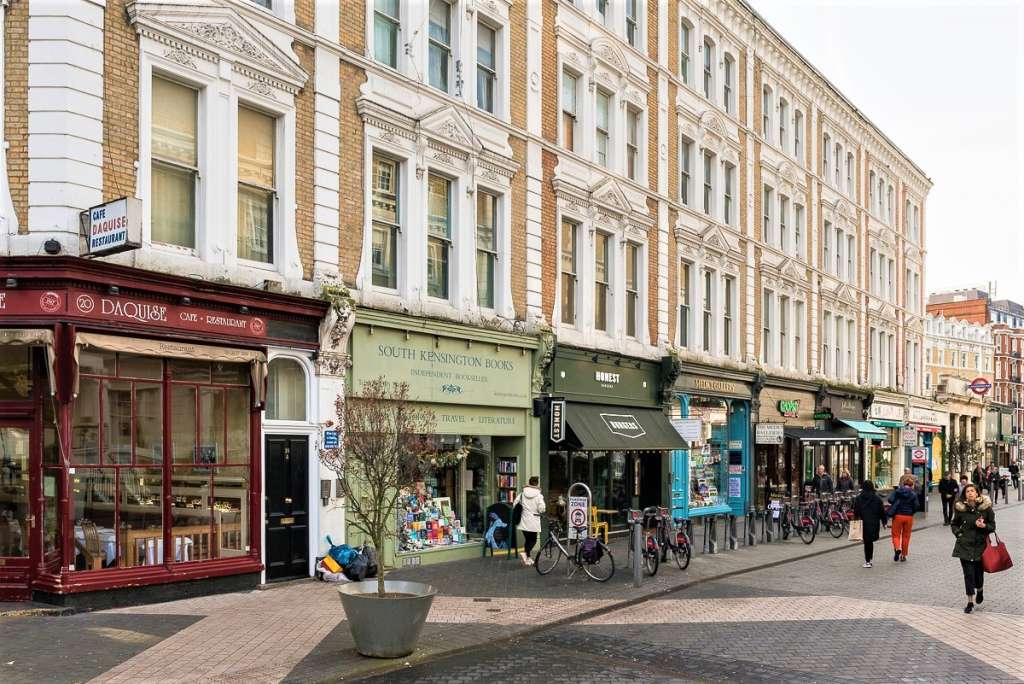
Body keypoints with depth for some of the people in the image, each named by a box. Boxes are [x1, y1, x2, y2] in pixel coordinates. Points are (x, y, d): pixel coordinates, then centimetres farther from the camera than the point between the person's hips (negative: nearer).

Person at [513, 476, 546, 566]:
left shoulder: (522, 493, 2)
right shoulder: (538, 495, -11)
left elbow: (514, 504, 1)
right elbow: (541, 509, -15)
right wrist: (543, 504, 6)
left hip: (524, 521, 4)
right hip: (534, 521, -4)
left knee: (527, 539, 15)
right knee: (533, 540, 5)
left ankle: (527, 558, 17)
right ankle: (525, 552, -18)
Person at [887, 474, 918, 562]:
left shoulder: (897, 491, -3)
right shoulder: (913, 494, -2)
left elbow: (890, 500, -14)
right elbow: (916, 506, -5)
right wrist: (911, 511, 14)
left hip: (898, 515, -1)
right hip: (909, 516, 1)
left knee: (896, 535, 6)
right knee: (906, 536, 13)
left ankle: (897, 548, -22)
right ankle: (903, 555, 18)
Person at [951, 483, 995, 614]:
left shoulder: (986, 507, -4)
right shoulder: (961, 508, 0)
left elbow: (992, 526, 1)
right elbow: (954, 524, 13)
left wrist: (984, 526, -17)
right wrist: (958, 533, -3)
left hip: (980, 544, 0)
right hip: (964, 545, 1)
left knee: (979, 571, 7)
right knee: (968, 573, -2)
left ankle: (979, 591, 41)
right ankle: (970, 602, 8)